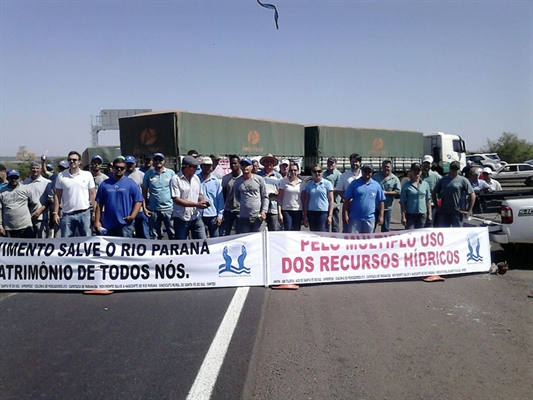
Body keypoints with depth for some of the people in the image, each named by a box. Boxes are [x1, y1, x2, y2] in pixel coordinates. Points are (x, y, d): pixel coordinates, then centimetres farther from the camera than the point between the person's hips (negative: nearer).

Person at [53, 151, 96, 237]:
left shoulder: (87, 175, 3)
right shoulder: (61, 176, 5)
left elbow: (92, 194, 5)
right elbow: (57, 195, 6)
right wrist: (55, 213, 0)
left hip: (84, 213, -1)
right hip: (67, 214, 1)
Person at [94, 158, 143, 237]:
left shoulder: (131, 183, 1)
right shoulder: (104, 184, 8)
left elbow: (138, 201, -2)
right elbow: (99, 204, 8)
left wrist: (132, 216, -16)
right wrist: (97, 221, 1)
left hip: (125, 224, -3)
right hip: (108, 224, 3)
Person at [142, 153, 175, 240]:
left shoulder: (171, 173, 0)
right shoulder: (148, 174, 3)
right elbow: (144, 191, 8)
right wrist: (144, 207, 2)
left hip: (168, 208, -1)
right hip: (153, 209, 1)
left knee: (173, 235, 3)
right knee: (154, 236, 10)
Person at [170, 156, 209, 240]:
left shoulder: (196, 178, 8)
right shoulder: (176, 179, -11)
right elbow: (176, 200, -17)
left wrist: (202, 201, -7)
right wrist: (196, 204, -20)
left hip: (196, 217, 5)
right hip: (181, 219, -5)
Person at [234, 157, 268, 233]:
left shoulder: (259, 179, 0)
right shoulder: (237, 181, 5)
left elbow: (265, 196, 2)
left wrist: (264, 211, -5)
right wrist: (243, 203, 8)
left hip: (258, 216, -1)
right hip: (244, 217, 2)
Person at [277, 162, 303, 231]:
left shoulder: (301, 183, 6)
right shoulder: (284, 182, 0)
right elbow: (279, 198, -1)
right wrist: (279, 212, -9)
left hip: (298, 211, 2)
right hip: (286, 211, -2)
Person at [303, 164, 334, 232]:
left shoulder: (327, 183, 1)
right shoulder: (309, 184, 9)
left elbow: (331, 200, 0)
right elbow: (306, 201, 11)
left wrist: (330, 215, -7)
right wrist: (305, 216, 7)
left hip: (324, 213, -3)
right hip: (311, 213, 3)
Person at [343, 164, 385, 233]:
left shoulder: (376, 185, 6)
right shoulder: (354, 184, -1)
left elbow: (381, 201, 9)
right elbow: (346, 200, -2)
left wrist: (381, 216, 2)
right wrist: (345, 215, -8)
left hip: (370, 219, 2)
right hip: (354, 218, -2)